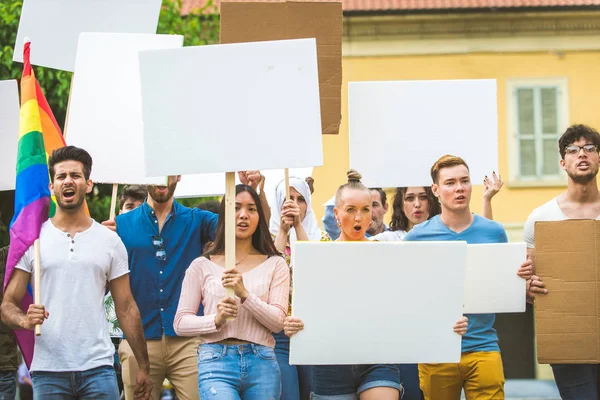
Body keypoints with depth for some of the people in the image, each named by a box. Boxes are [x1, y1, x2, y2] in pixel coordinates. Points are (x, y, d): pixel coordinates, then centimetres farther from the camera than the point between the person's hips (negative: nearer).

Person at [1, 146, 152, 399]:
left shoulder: (110, 241, 9)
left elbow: (126, 309, 10)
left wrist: (143, 367, 6)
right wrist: (24, 320, -19)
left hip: (97, 367, 0)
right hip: (48, 370, 0)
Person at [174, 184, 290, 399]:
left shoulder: (275, 265, 9)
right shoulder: (202, 266, 7)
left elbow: (277, 322, -1)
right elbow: (181, 323, 5)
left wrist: (245, 294, -15)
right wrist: (215, 320, -13)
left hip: (262, 363, 2)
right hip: (216, 360, -2)